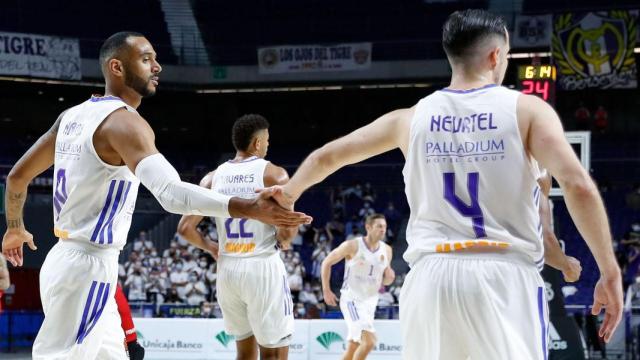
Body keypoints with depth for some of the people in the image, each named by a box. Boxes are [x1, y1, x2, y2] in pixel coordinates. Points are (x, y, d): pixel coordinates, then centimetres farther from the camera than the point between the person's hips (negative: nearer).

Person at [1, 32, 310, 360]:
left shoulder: (73, 115, 11)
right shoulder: (123, 121, -18)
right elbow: (171, 192, -35)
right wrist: (248, 209, -44)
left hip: (65, 258, 10)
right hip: (88, 267, -10)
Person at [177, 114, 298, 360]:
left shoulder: (212, 178, 7)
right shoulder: (274, 174, -6)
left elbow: (185, 228, 5)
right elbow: (287, 230, -15)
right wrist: (284, 242, 8)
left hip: (227, 268, 5)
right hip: (263, 266, -5)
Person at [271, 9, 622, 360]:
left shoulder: (412, 118, 12)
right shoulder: (527, 109, 3)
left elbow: (326, 157, 22)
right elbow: (578, 185, -10)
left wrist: (288, 195, 42)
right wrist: (610, 273, -8)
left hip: (432, 275, 3)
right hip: (505, 275, -3)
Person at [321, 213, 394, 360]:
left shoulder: (386, 250, 4)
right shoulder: (352, 246, -11)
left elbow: (385, 281, 15)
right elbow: (327, 262, -1)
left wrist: (389, 278, -9)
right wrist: (326, 291, -4)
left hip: (370, 302, 6)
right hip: (352, 300, -6)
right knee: (369, 340, -22)